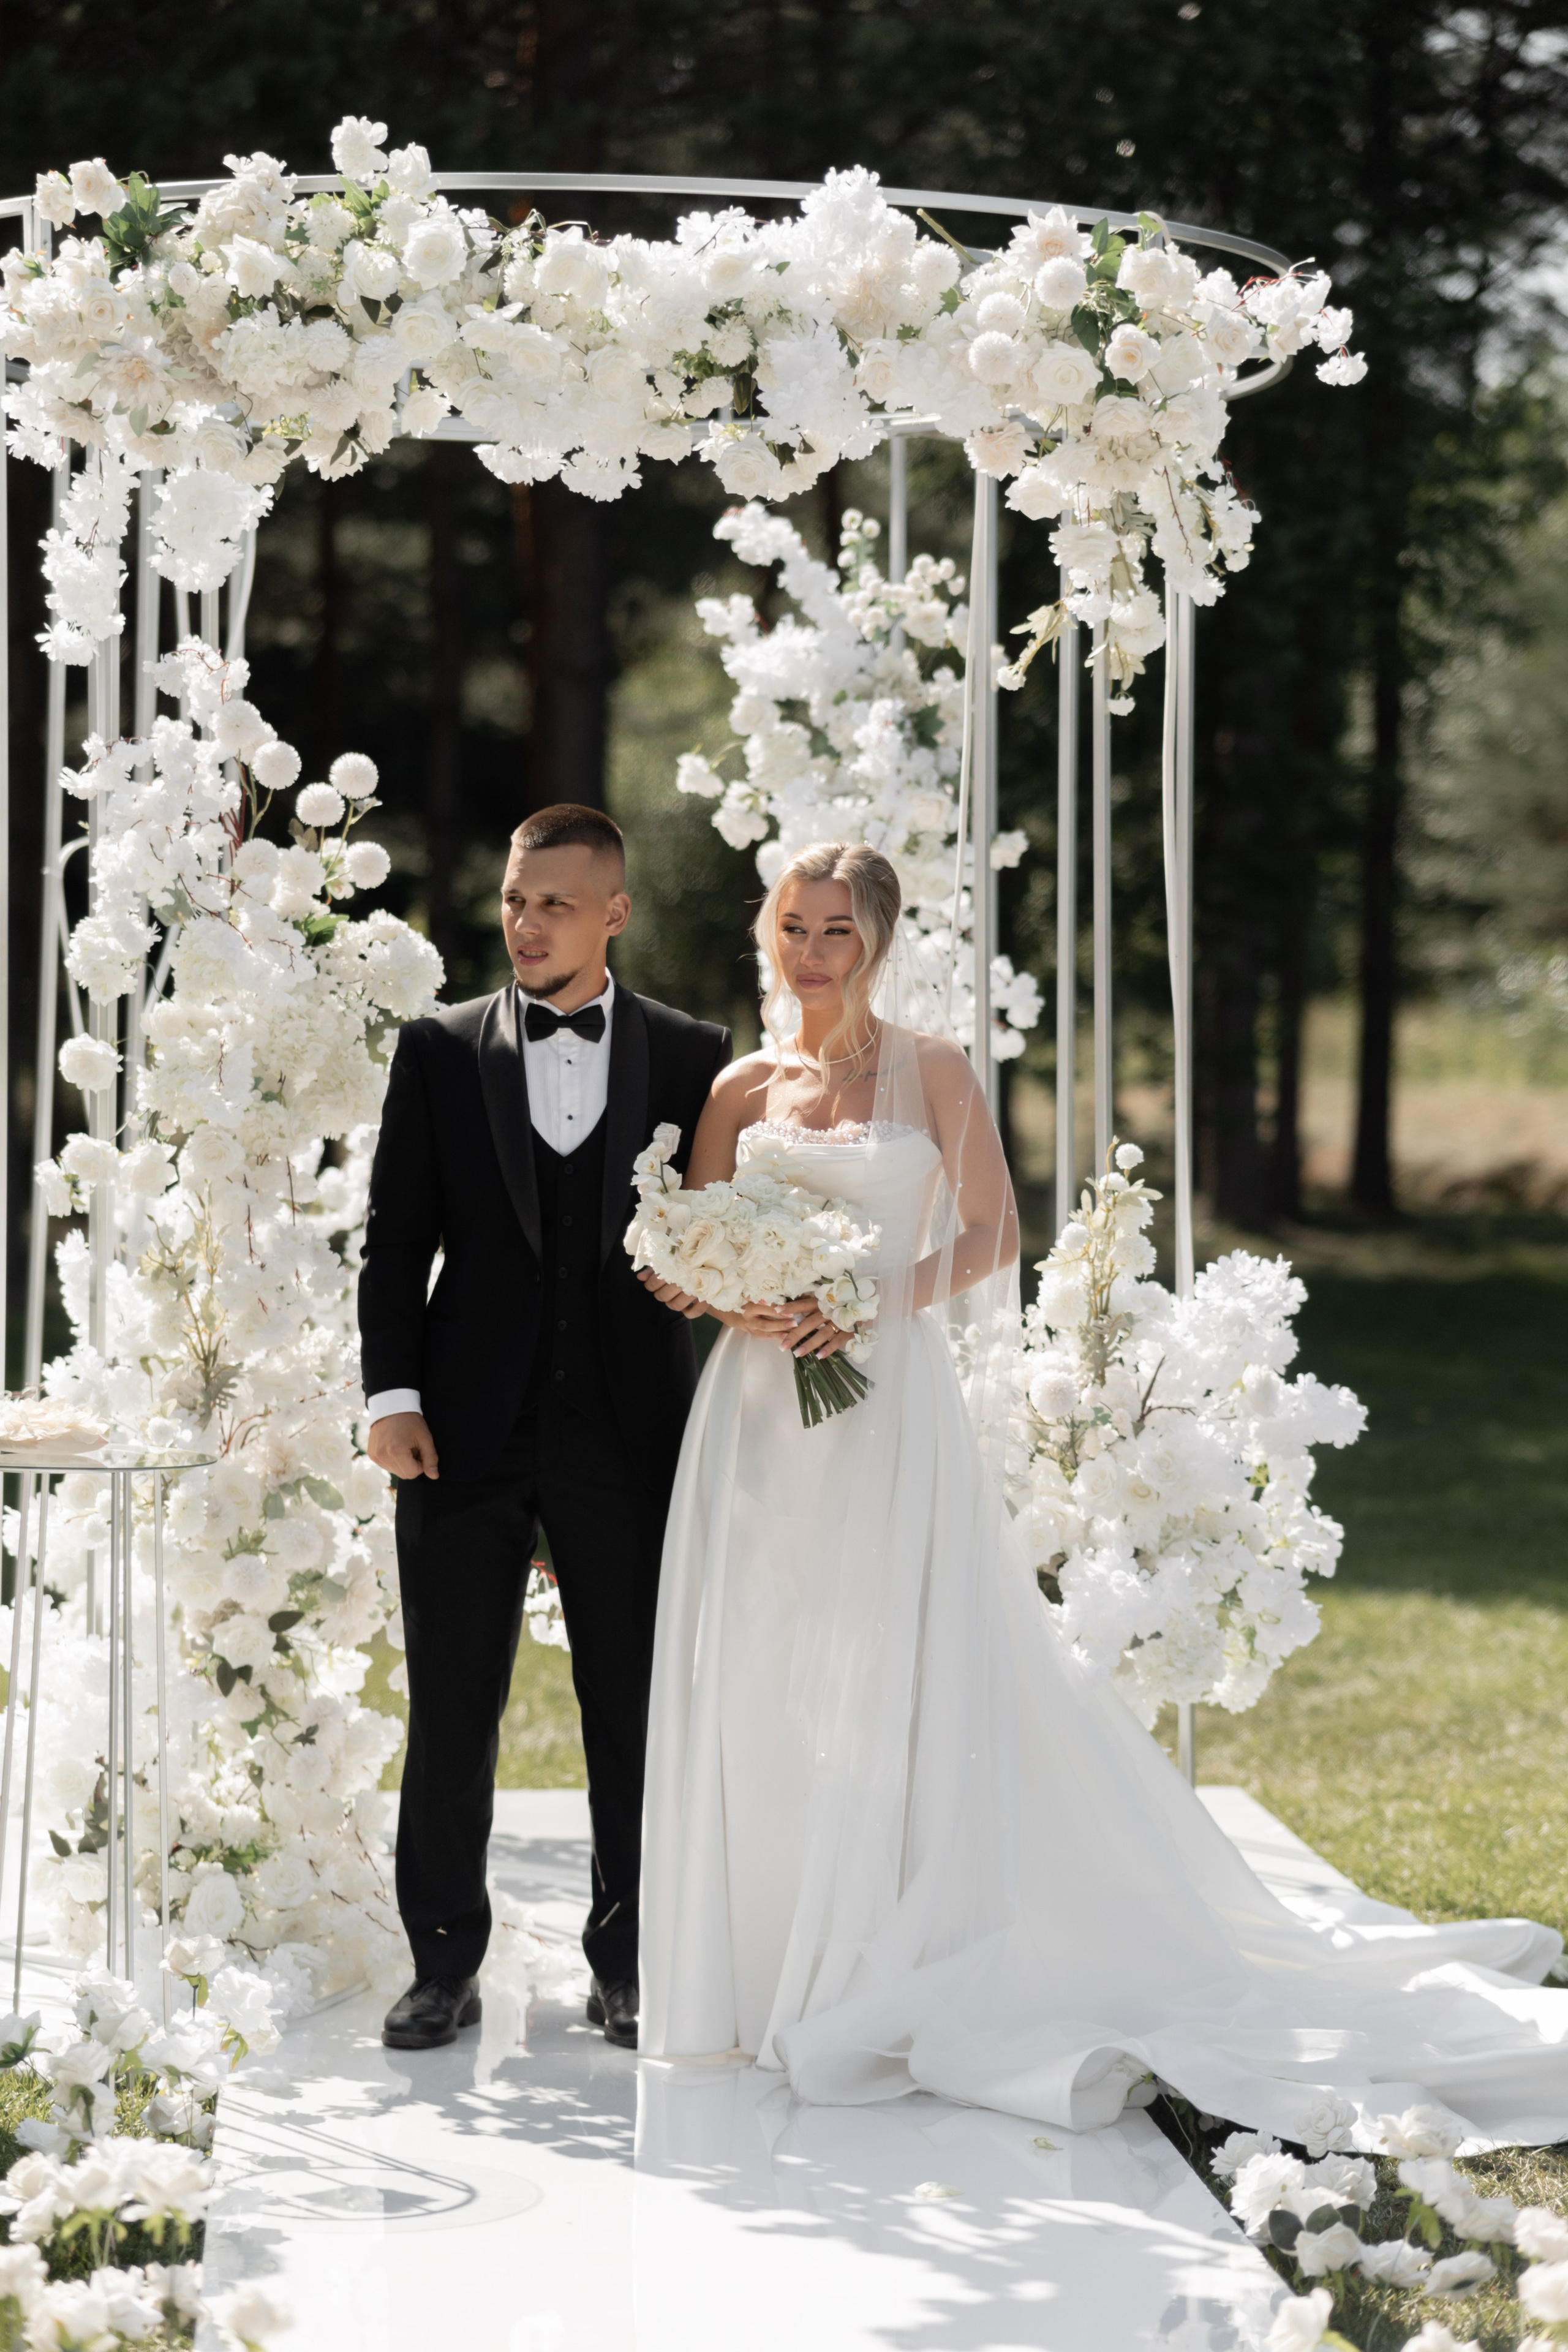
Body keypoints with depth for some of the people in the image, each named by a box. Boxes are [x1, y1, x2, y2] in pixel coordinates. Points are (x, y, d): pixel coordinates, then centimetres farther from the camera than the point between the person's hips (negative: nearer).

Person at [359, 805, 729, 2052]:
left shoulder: (691, 1057, 4)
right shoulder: (440, 1051, 5)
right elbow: (396, 1239, 4)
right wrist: (393, 1395, -6)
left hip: (630, 1435, 0)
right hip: (468, 1433, 0)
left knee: (636, 1711, 7)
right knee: (450, 1712, 5)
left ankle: (629, 1960, 20)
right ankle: (445, 1964, 15)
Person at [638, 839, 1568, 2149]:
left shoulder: (927, 1069, 2)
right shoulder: (741, 1089, 11)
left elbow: (992, 1233, -1)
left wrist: (873, 1302, -14)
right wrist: (744, 1302, -11)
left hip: (891, 1411, -3)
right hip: (762, 1417, 3)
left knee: (899, 1692, -4)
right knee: (760, 1687, 2)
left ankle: (893, 1977, 3)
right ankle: (772, 1973, 11)